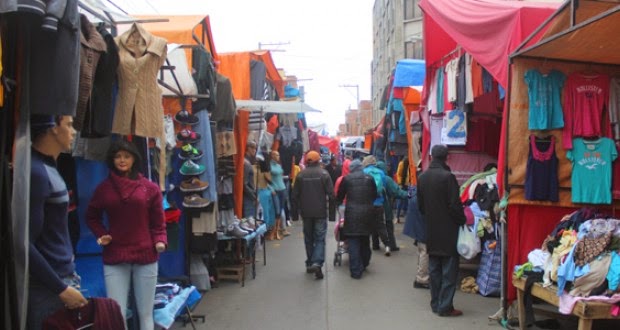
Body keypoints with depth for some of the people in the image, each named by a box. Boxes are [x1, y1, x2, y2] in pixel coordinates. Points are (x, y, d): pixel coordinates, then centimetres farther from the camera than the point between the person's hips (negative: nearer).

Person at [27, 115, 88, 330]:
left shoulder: (47, 167, 10)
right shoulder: (35, 171, -18)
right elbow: (24, 243, -21)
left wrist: (67, 280, 15)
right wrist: (61, 289, -18)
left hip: (62, 277, 9)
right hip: (46, 288, -9)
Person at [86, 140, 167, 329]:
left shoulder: (150, 188, 1)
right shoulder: (104, 188, 4)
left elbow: (158, 223, 3)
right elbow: (91, 217, 17)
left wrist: (160, 242, -14)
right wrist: (101, 235, -1)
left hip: (146, 256, 0)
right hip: (114, 257, 0)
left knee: (145, 313, 9)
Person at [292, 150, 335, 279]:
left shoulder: (301, 175, -1)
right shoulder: (324, 173, -6)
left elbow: (295, 195, 0)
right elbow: (331, 195, -8)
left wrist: (300, 208, 13)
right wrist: (332, 212, 1)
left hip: (306, 212, 2)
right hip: (320, 212, -2)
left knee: (308, 238, 15)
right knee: (319, 239, 0)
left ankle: (309, 264, 19)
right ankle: (317, 263, -17)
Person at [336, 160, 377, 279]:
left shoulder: (346, 179, 0)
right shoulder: (370, 178, 8)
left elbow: (340, 196, 8)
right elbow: (375, 195, 15)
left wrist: (339, 202, 30)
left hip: (352, 213, -4)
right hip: (367, 214, 4)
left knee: (353, 243, -1)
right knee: (365, 241, 20)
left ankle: (356, 271, -3)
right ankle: (364, 265, 33)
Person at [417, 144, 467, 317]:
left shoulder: (422, 177, 3)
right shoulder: (448, 177, -17)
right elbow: (455, 205, -16)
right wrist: (462, 221, 0)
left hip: (431, 231, 6)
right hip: (448, 231, -6)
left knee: (434, 269, 13)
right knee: (449, 270, 1)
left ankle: (435, 303, 19)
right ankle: (445, 307, 2)